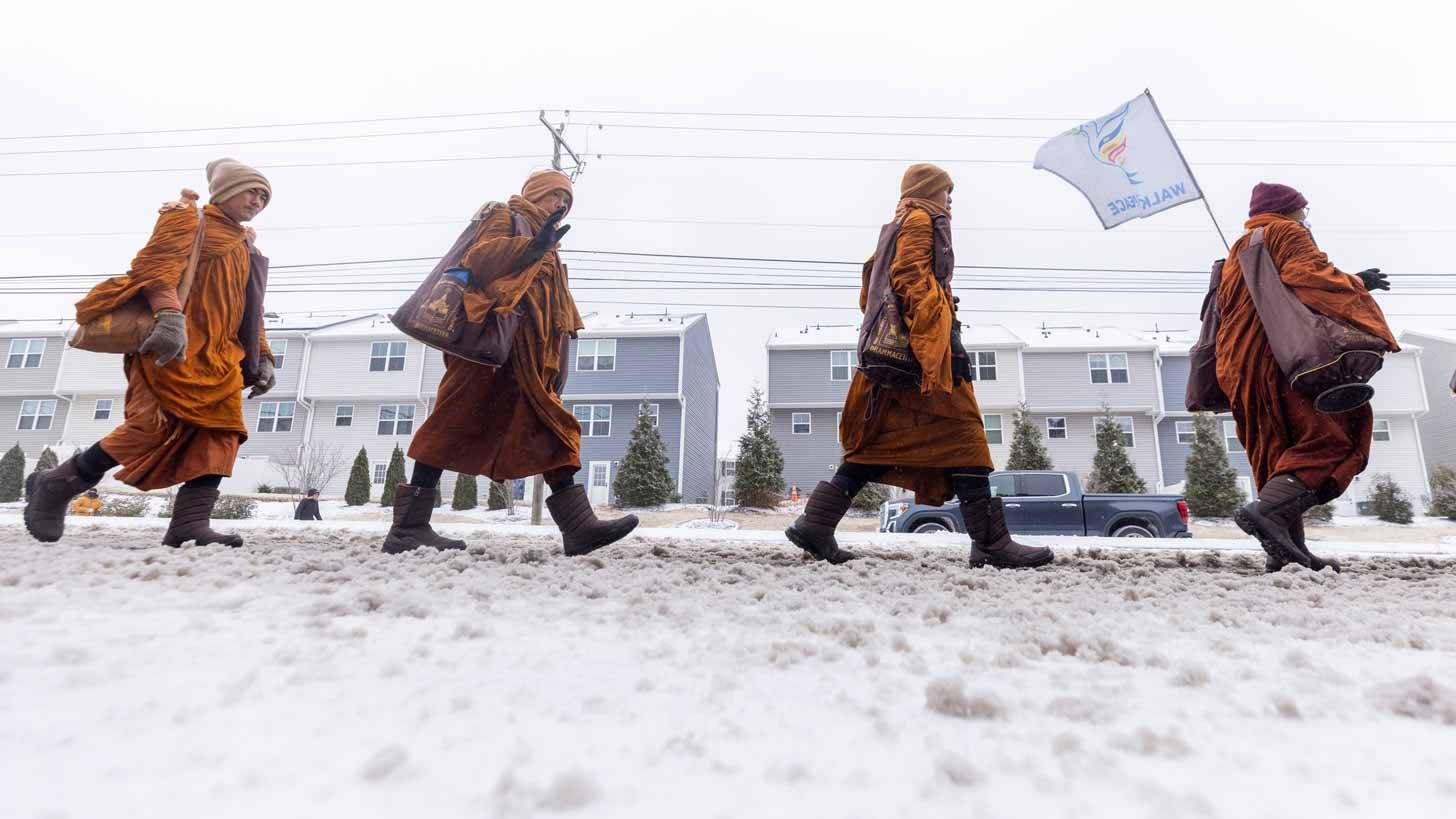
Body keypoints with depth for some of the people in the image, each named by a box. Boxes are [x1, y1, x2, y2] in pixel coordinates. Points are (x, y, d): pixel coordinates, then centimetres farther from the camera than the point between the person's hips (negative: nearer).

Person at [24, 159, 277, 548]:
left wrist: (263, 357, 15)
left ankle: (190, 523, -13)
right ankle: (54, 486, 2)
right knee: (157, 426, -18)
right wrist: (169, 313, -29)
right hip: (173, 345, -7)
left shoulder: (248, 251, 29)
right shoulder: (188, 218, 8)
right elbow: (158, 263, -11)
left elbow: (251, 314, 29)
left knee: (221, 431, -8)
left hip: (219, 358, 8)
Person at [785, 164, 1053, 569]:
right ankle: (991, 543, -9)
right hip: (924, 344, -9)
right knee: (961, 436, -9)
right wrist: (938, 339, -24)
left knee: (880, 442, 4)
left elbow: (868, 292, 29)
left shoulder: (896, 227, 32)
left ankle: (815, 523, -2)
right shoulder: (922, 218, 4)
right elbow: (910, 274, -14)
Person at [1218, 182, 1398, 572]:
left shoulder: (1239, 250, 30)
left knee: (1283, 453, 8)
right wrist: (1357, 284, 2)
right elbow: (1310, 275, -11)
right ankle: (1267, 511, -33)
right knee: (1332, 438, -13)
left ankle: (1286, 549, 2)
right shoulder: (1287, 233, 7)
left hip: (1239, 368, 8)